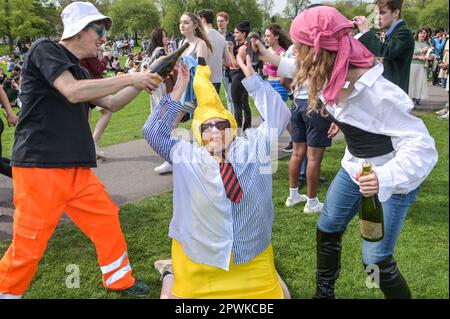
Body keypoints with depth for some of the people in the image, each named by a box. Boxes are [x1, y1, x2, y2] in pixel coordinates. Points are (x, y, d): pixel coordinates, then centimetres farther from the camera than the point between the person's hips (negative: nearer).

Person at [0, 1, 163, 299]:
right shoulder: (44, 49, -6)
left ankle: (119, 280, 32)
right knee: (28, 245, -4)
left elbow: (111, 103, 22)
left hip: (77, 168, 9)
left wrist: (142, 82, 10)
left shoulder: (78, 70, 18)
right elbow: (73, 92, -22)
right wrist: (130, 78, -16)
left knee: (106, 219, 14)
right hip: (40, 166, -8)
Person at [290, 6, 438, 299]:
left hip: (394, 178, -7)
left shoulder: (378, 92, -33)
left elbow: (421, 145, -34)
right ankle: (324, 292, 38)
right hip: (354, 170, 7)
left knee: (376, 259, -5)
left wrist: (386, 177, -45)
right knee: (327, 230, 15)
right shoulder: (333, 80, -11)